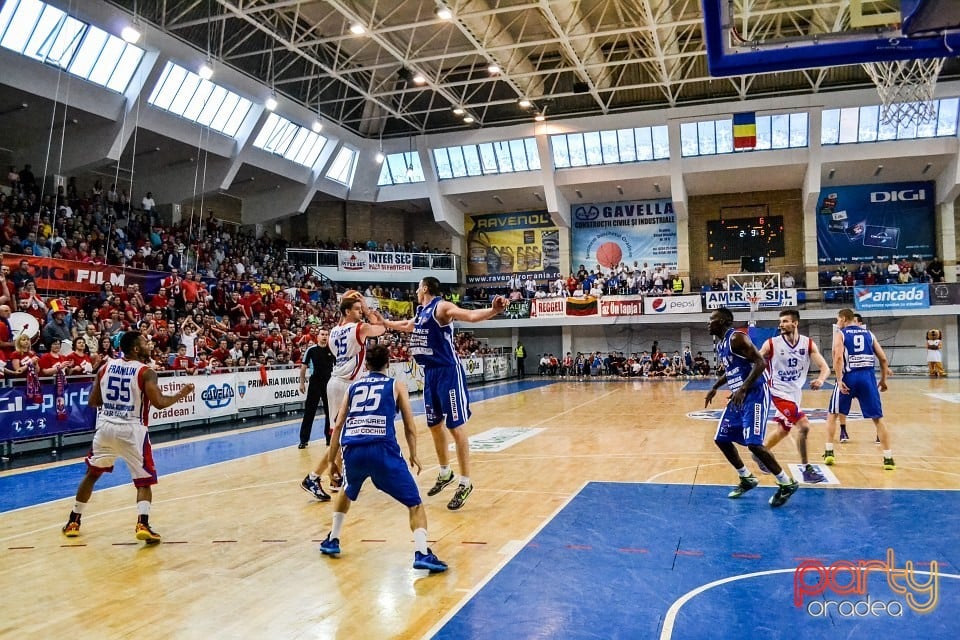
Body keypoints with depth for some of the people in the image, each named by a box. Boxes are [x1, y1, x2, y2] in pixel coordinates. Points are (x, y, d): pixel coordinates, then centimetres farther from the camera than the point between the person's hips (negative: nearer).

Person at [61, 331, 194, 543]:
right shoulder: (146, 372, -8)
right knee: (144, 481, 4)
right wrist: (181, 394, -1)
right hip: (132, 430, -5)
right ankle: (143, 524, -14)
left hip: (105, 426, 5)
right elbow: (159, 403, -16)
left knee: (92, 474, 24)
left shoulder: (105, 368, 8)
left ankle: (73, 522, 32)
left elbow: (92, 402, 12)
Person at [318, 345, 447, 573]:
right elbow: (410, 428, 14)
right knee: (415, 504, 7)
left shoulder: (353, 387, 23)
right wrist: (413, 455, 29)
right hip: (383, 450, -3)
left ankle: (332, 541, 39)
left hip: (352, 451, 4)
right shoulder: (396, 386, 16)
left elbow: (338, 426, 19)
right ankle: (422, 554, -11)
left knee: (347, 492, 36)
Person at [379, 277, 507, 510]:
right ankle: (445, 473, 33)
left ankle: (465, 483, 2)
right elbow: (406, 326, 37)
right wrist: (383, 322, 46)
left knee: (456, 427, -6)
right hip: (429, 373, 9)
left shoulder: (442, 307, -12)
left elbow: (471, 315, -29)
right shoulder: (420, 312, 14)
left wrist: (493, 311, -48)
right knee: (434, 425, 16)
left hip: (448, 372, -9)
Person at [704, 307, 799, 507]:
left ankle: (787, 484, -1)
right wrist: (714, 388, 22)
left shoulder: (737, 337, -16)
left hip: (755, 394, -10)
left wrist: (743, 389, -29)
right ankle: (747, 479, 23)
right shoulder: (720, 345, 14)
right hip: (739, 396, 10)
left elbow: (761, 363, -23)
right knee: (722, 439, 10)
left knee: (753, 443, -16)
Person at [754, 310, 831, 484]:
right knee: (804, 426, -18)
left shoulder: (808, 344, -6)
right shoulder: (771, 344, -14)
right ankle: (806, 470, -6)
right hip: (780, 392, -6)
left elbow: (825, 368, -9)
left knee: (784, 430, 21)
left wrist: (820, 380, -30)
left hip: (795, 393, 6)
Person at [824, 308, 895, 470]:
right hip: (868, 376, 3)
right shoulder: (868, 333, 16)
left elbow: (838, 357, -13)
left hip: (849, 377, -3)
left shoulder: (840, 334, 4)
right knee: (878, 418, 8)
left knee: (832, 414, 15)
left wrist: (839, 380, -14)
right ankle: (888, 458, 4)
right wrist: (883, 379, 20)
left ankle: (829, 452, 11)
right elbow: (883, 358, 11)